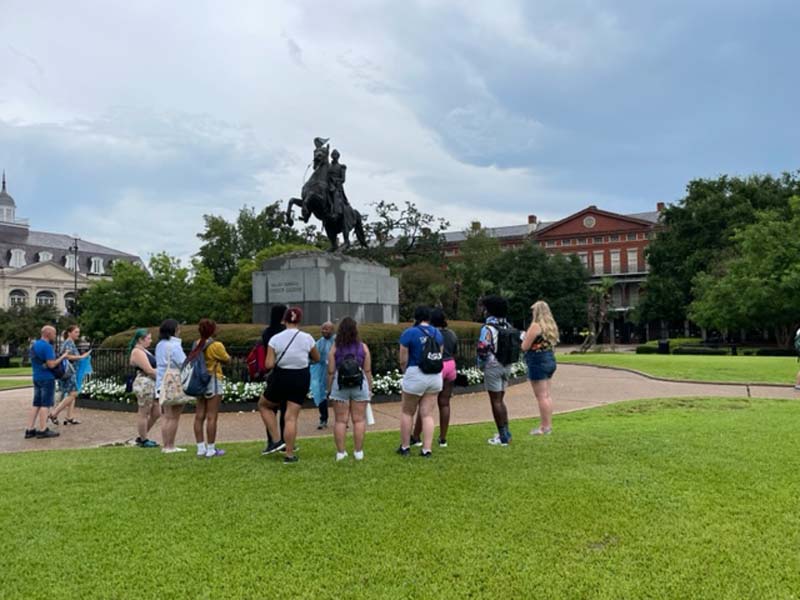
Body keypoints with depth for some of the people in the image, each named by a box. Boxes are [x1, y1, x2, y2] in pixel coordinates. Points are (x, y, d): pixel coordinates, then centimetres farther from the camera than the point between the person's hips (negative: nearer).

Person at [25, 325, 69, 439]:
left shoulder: (34, 345, 12)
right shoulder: (47, 346, -17)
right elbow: (51, 364, -21)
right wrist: (63, 357, -9)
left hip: (37, 378, 9)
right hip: (47, 378, -9)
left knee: (36, 404, 11)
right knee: (46, 404, -3)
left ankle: (30, 430, 12)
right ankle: (43, 430, -1)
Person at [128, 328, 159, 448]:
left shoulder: (143, 351, 19)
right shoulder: (137, 352, -13)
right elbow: (149, 370, -18)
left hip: (152, 384, 10)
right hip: (144, 384, -10)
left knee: (156, 413, 13)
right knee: (143, 413, 1)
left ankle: (141, 437, 25)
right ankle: (143, 441, 12)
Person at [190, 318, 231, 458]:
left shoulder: (197, 344, 4)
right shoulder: (216, 346, -14)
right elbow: (227, 360, -4)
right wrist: (225, 354, 16)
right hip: (213, 381, -7)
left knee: (199, 416, 9)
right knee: (211, 417, -2)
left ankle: (201, 448, 14)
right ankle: (211, 449, 2)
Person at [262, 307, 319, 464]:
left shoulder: (275, 339, -9)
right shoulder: (307, 338, -5)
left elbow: (269, 365, -12)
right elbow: (317, 359, 9)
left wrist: (279, 360, 9)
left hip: (281, 377, -1)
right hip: (302, 378, 1)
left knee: (265, 405, 24)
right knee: (291, 417, 5)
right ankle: (289, 454, 9)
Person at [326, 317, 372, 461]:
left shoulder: (334, 348, -2)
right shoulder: (363, 347, -1)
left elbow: (331, 372, -2)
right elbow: (368, 371, 1)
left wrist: (329, 389, 8)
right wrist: (370, 387, 10)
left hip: (339, 386, 0)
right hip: (360, 385, 0)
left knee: (340, 420, 6)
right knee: (359, 420, 7)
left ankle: (340, 452, 7)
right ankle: (358, 451, 10)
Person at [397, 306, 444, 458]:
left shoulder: (408, 333, -9)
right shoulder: (437, 333, 5)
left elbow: (403, 360, -7)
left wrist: (405, 372, 11)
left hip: (415, 375, -4)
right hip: (435, 376, 4)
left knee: (407, 413, 13)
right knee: (428, 414, 9)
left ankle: (404, 447, 20)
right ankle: (427, 449, 6)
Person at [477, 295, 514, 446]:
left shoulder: (488, 328, -14)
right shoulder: (507, 326, 7)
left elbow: (482, 349, -18)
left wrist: (481, 365, -2)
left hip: (493, 367, -7)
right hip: (506, 366, 7)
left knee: (496, 401, 1)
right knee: (500, 400, 18)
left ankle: (503, 437, 4)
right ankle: (506, 433, 20)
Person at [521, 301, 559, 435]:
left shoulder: (535, 326, -15)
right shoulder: (551, 326, 10)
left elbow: (525, 347, -14)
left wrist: (525, 337, 6)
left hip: (538, 362, -9)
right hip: (549, 360, 9)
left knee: (541, 396, -3)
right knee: (546, 395, 15)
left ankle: (545, 427, 1)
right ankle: (548, 424, 21)